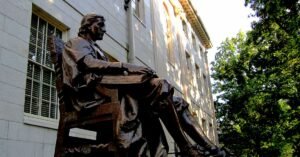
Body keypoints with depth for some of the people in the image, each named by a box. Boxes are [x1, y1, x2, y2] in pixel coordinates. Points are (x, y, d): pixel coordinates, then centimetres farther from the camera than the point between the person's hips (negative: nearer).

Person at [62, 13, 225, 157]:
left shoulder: (95, 48, 38)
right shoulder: (76, 42, 15)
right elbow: (89, 64, -9)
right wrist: (126, 67, -20)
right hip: (95, 88, -8)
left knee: (177, 103, -4)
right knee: (159, 85, -27)